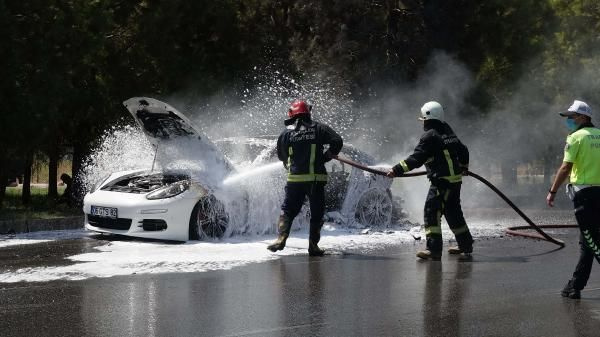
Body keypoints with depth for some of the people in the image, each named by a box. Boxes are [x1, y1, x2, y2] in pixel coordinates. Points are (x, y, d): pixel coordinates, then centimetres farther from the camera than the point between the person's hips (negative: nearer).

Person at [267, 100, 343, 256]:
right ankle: (313, 245, 6)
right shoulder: (318, 128, 1)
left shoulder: (286, 133, 4)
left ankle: (281, 237, -4)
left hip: (295, 178, 1)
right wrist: (325, 157, 5)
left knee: (288, 210, 12)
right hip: (316, 178, -1)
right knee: (317, 213, 9)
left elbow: (281, 155, 14)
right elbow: (337, 141, -7)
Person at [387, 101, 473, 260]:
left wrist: (397, 170, -23)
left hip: (442, 181, -9)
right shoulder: (448, 132, 14)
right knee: (453, 212, 21)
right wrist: (464, 166, 44)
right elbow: (463, 150, 26)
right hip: (456, 180, 9)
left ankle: (434, 250, -19)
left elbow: (416, 158, -20)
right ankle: (466, 245, 30)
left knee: (432, 212, -12)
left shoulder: (430, 136, -12)